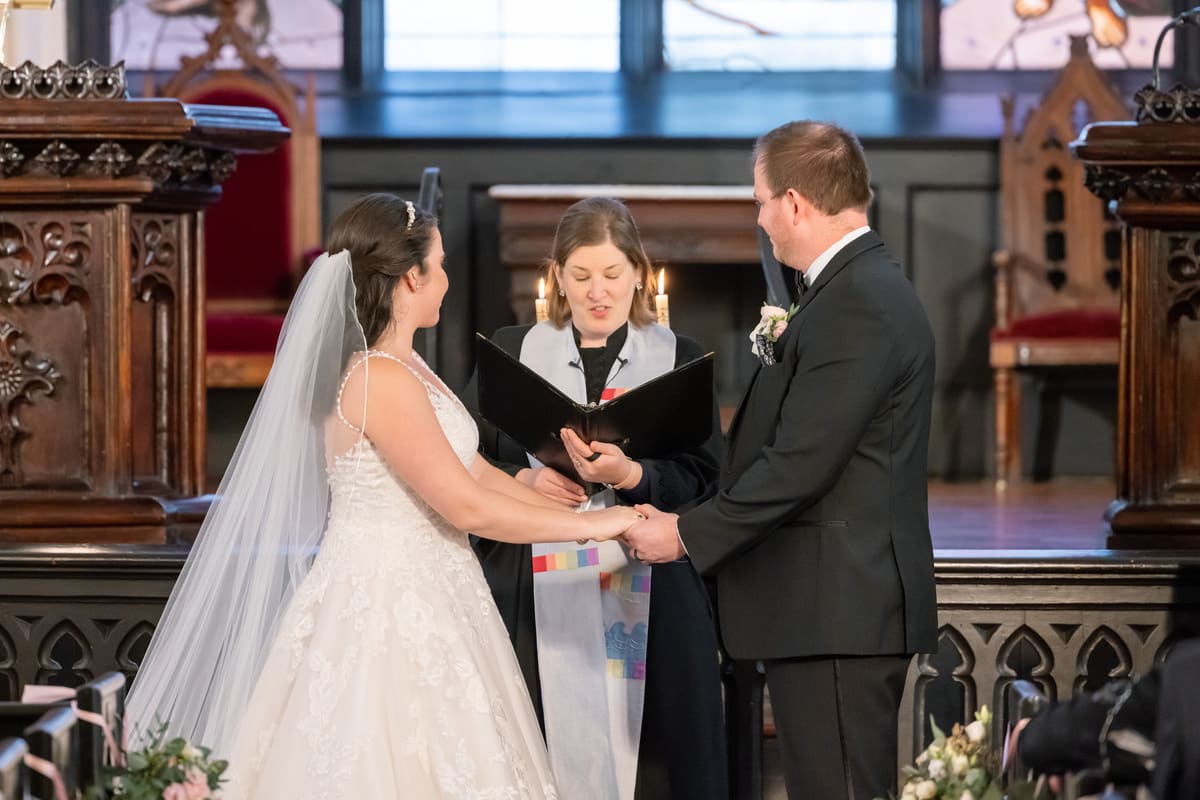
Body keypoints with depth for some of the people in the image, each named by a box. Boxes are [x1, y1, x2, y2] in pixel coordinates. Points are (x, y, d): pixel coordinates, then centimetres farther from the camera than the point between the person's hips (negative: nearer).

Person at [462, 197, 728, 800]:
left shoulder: (678, 358, 9)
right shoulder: (511, 352, 11)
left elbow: (703, 478, 0)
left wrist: (630, 476, -18)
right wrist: (525, 480, -10)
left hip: (647, 604, 0)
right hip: (536, 603, 0)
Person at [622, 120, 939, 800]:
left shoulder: (855, 305, -17)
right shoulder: (871, 286, 16)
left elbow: (799, 466, -20)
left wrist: (687, 535, -12)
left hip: (835, 613, -11)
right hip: (848, 608, 11)